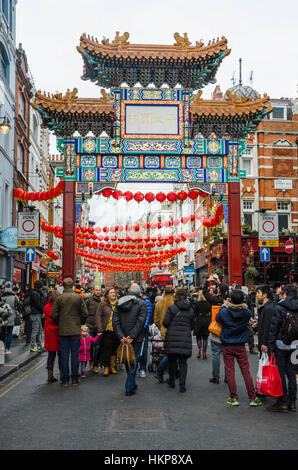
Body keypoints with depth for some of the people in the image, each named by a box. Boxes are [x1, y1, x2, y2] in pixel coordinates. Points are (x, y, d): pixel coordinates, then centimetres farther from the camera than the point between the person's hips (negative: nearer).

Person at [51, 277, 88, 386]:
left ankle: (65, 379, 10)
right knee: (75, 355, 6)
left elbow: (54, 315, -4)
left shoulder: (59, 298, -4)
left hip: (63, 331, 1)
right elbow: (85, 314, -5)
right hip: (76, 330, -1)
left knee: (64, 355, 6)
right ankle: (75, 379, 11)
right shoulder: (79, 297, -5)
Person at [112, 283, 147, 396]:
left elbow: (115, 321, -4)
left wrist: (121, 336, -10)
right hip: (136, 338, -4)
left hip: (123, 338, 4)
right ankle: (129, 388, 2)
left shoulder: (119, 303, 5)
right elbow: (141, 322, -16)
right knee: (134, 361, 2)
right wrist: (132, 336, -17)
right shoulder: (142, 304, -6)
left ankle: (131, 384, 29)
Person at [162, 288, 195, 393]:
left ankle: (171, 382, 24)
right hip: (185, 338, 2)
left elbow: (165, 323, -7)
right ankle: (182, 385, -2)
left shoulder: (171, 308, -5)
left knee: (172, 360, 12)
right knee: (183, 362, 4)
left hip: (172, 338, -2)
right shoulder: (190, 310, 6)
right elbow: (192, 326, 11)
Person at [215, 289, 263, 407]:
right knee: (246, 371, 8)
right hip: (240, 346, 1)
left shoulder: (225, 312, -15)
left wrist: (224, 306, 13)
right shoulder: (246, 312, -11)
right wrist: (243, 306, 9)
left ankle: (234, 398, 10)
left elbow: (217, 318, 6)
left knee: (230, 372, 6)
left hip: (227, 346, -1)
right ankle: (252, 398, 11)